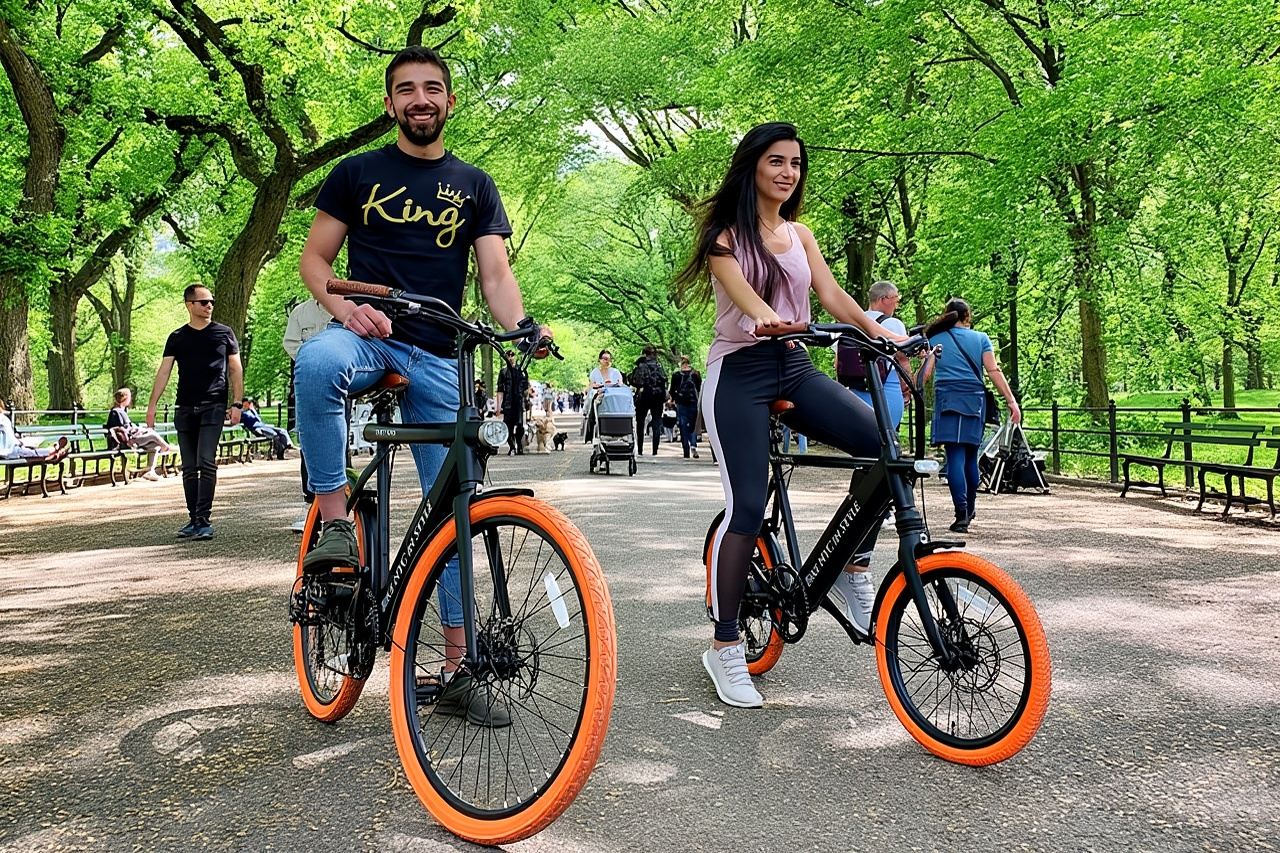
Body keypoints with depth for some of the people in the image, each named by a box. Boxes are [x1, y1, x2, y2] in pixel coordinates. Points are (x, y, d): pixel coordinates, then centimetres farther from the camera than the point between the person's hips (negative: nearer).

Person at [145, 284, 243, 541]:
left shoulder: (224, 333, 7)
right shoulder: (177, 338, 11)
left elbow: (235, 370, 7)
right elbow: (164, 371, 7)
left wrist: (236, 404, -2)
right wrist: (152, 405, -2)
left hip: (213, 406, -3)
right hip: (184, 409, 3)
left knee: (206, 463, -14)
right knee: (189, 469, 6)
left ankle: (204, 520, -13)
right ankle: (194, 520, 14)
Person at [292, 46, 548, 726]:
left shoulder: (473, 186, 13)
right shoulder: (357, 173, 9)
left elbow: (495, 272, 3)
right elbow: (314, 256, 8)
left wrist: (520, 326, -20)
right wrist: (339, 304, -15)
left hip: (439, 358, 2)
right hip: (367, 335, -1)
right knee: (316, 362, -40)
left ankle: (457, 671, 8)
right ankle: (334, 521, -23)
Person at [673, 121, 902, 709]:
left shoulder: (800, 234, 18)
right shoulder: (725, 232, 2)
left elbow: (832, 295, 7)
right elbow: (736, 284, -19)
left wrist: (880, 331, -12)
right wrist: (764, 316, -41)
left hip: (794, 368, 5)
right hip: (740, 371, -5)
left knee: (885, 446, -17)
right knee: (747, 507, -13)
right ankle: (725, 648, -2)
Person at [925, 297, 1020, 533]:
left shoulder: (936, 337, 9)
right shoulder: (981, 338, 12)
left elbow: (926, 370, 0)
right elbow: (994, 371, 4)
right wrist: (1011, 400, 3)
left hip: (947, 398, -2)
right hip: (975, 399, 2)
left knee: (955, 456, -9)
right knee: (970, 456, 14)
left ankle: (962, 513, -20)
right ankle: (970, 509, 26)